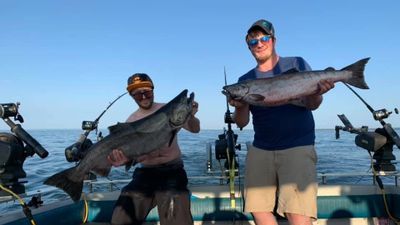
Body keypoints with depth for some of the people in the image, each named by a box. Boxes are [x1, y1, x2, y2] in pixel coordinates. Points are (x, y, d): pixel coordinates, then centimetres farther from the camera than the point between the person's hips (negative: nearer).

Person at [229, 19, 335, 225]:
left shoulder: (296, 64, 3)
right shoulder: (246, 80, 8)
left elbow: (311, 105, -4)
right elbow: (241, 123, 2)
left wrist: (317, 92, -26)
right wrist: (239, 106, -19)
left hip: (297, 147, -3)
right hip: (260, 150, 3)